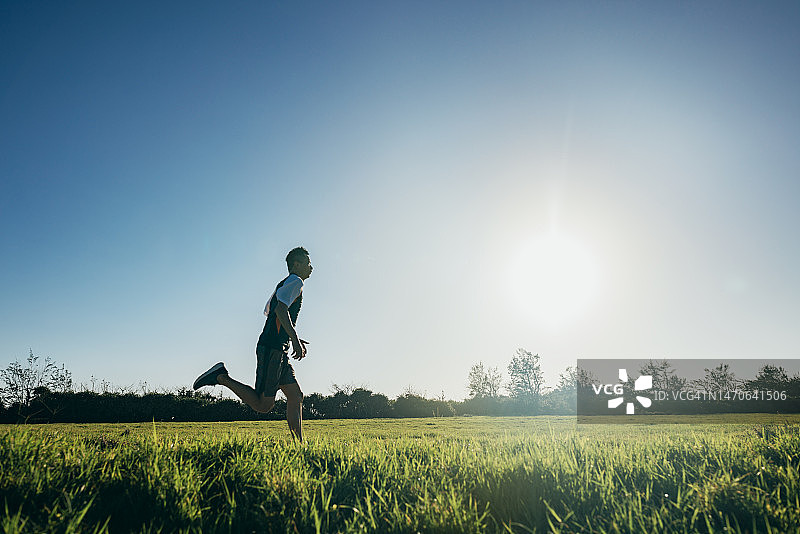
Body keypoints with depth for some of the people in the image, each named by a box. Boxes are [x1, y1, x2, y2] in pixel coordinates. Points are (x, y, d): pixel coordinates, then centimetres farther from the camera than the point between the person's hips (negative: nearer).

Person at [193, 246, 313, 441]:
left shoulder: (284, 284, 24)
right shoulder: (295, 281, -6)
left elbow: (269, 312, 28)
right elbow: (281, 309, -22)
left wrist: (293, 338, 26)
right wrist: (295, 340, -24)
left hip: (277, 351, 10)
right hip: (272, 349, -10)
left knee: (296, 396, 6)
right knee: (263, 405, -9)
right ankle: (221, 377, -3)